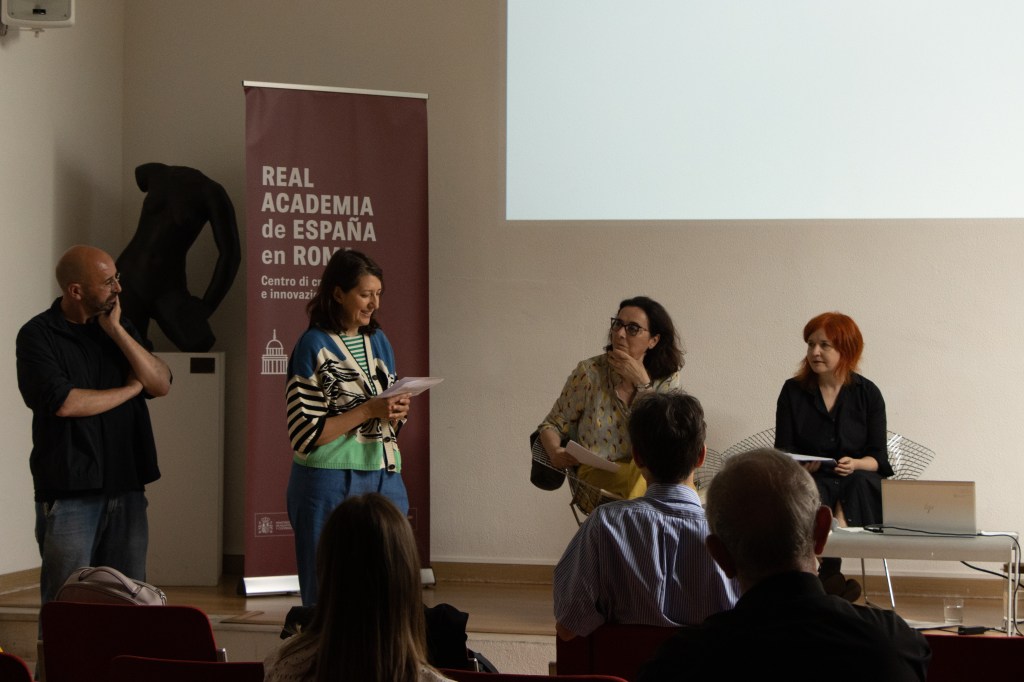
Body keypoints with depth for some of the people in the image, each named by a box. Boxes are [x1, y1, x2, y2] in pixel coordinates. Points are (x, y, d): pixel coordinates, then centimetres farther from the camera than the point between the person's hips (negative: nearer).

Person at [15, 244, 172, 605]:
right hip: (69, 490, -5)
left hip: (126, 485, 5)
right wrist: (130, 388, -4)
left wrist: (116, 331, -7)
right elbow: (63, 402, -17)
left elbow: (161, 384, 2)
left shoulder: (121, 328, 13)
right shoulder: (38, 335, -4)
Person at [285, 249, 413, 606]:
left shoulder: (378, 341, 11)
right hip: (330, 482, -6)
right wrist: (368, 410, -17)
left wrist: (397, 413, -1)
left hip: (383, 476, 6)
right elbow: (305, 435, -13)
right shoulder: (314, 346, -7)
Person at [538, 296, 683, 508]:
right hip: (598, 476, -3)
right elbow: (552, 424, 6)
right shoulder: (589, 372, -2)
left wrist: (642, 383, -14)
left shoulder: (667, 379, 2)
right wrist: (555, 452, -18)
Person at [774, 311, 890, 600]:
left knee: (859, 482, -34)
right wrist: (799, 465, -17)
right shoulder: (793, 391, 6)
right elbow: (782, 451, 5)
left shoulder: (868, 393, 6)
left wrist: (856, 464, -19)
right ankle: (832, 576, -35)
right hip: (809, 480, -1)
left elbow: (878, 457, 4)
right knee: (816, 495, -35)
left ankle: (828, 575, -34)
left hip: (859, 483, 1)